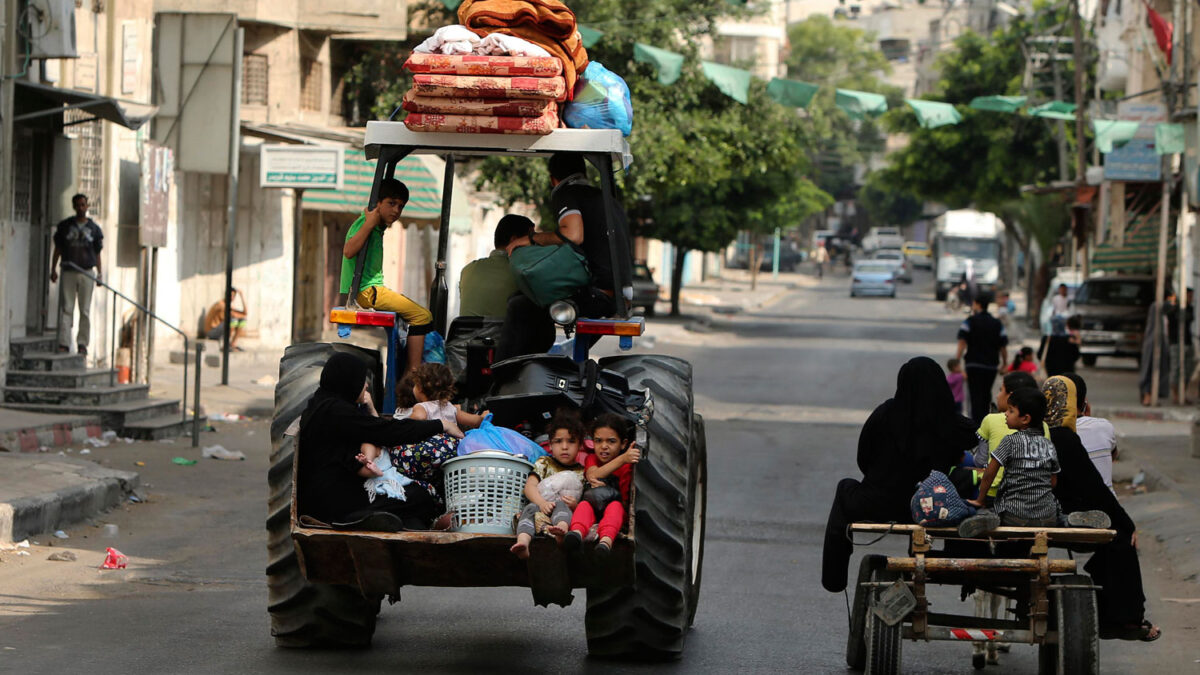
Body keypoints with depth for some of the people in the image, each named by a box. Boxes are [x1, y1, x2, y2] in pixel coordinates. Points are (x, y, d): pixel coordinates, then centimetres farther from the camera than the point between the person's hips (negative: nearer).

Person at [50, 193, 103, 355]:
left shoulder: (94, 228, 8)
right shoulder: (65, 226, 7)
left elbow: (97, 253, 11)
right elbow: (58, 249, 11)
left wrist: (99, 273, 5)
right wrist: (53, 270, 5)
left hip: (86, 273, 1)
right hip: (68, 273, 0)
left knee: (85, 310, 2)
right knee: (66, 309, -5)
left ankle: (82, 343, 6)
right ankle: (64, 343, -7)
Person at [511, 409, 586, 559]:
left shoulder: (582, 472, 18)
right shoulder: (544, 463, 17)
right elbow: (530, 486, 1)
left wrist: (576, 505, -16)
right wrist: (541, 502, -21)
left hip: (567, 514, -1)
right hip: (539, 510, 1)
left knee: (561, 503, -33)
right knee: (531, 508, -33)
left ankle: (562, 530, -70)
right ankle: (523, 541, -64)